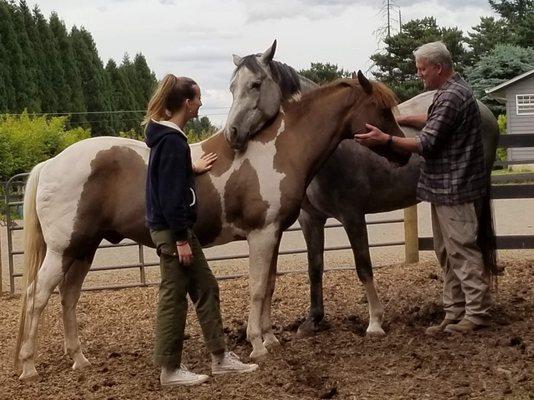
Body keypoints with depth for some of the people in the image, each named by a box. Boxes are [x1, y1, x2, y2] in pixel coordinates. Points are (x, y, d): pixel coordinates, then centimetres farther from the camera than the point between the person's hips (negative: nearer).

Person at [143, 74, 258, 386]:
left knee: (206, 288, 14)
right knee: (175, 297, -1)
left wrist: (193, 169, 30)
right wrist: (181, 240, -20)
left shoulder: (169, 136, 10)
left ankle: (220, 358, 21)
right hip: (171, 229, -10)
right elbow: (170, 196, -22)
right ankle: (170, 369, 10)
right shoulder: (173, 141, -20)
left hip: (176, 227, 10)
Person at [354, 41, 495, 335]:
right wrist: (401, 120, 13)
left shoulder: (451, 97, -20)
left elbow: (427, 144, -21)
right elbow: (433, 123, 27)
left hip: (456, 189, -11)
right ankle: (454, 312, 20)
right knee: (447, 253, 14)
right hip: (445, 188, 11)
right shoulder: (451, 90, 12)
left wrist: (385, 139, -21)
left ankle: (477, 313, 5)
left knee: (463, 251, -3)